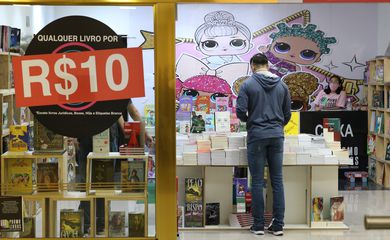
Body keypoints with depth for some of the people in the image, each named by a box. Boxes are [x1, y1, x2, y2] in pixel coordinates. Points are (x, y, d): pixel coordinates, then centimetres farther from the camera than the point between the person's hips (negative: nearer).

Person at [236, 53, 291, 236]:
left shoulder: (248, 84, -4)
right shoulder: (282, 85, 8)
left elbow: (240, 112, -9)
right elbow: (287, 114, 11)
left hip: (257, 136, -3)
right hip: (277, 136, 3)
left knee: (257, 182, 2)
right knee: (277, 181, 5)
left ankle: (258, 225, 6)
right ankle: (278, 225, 7)